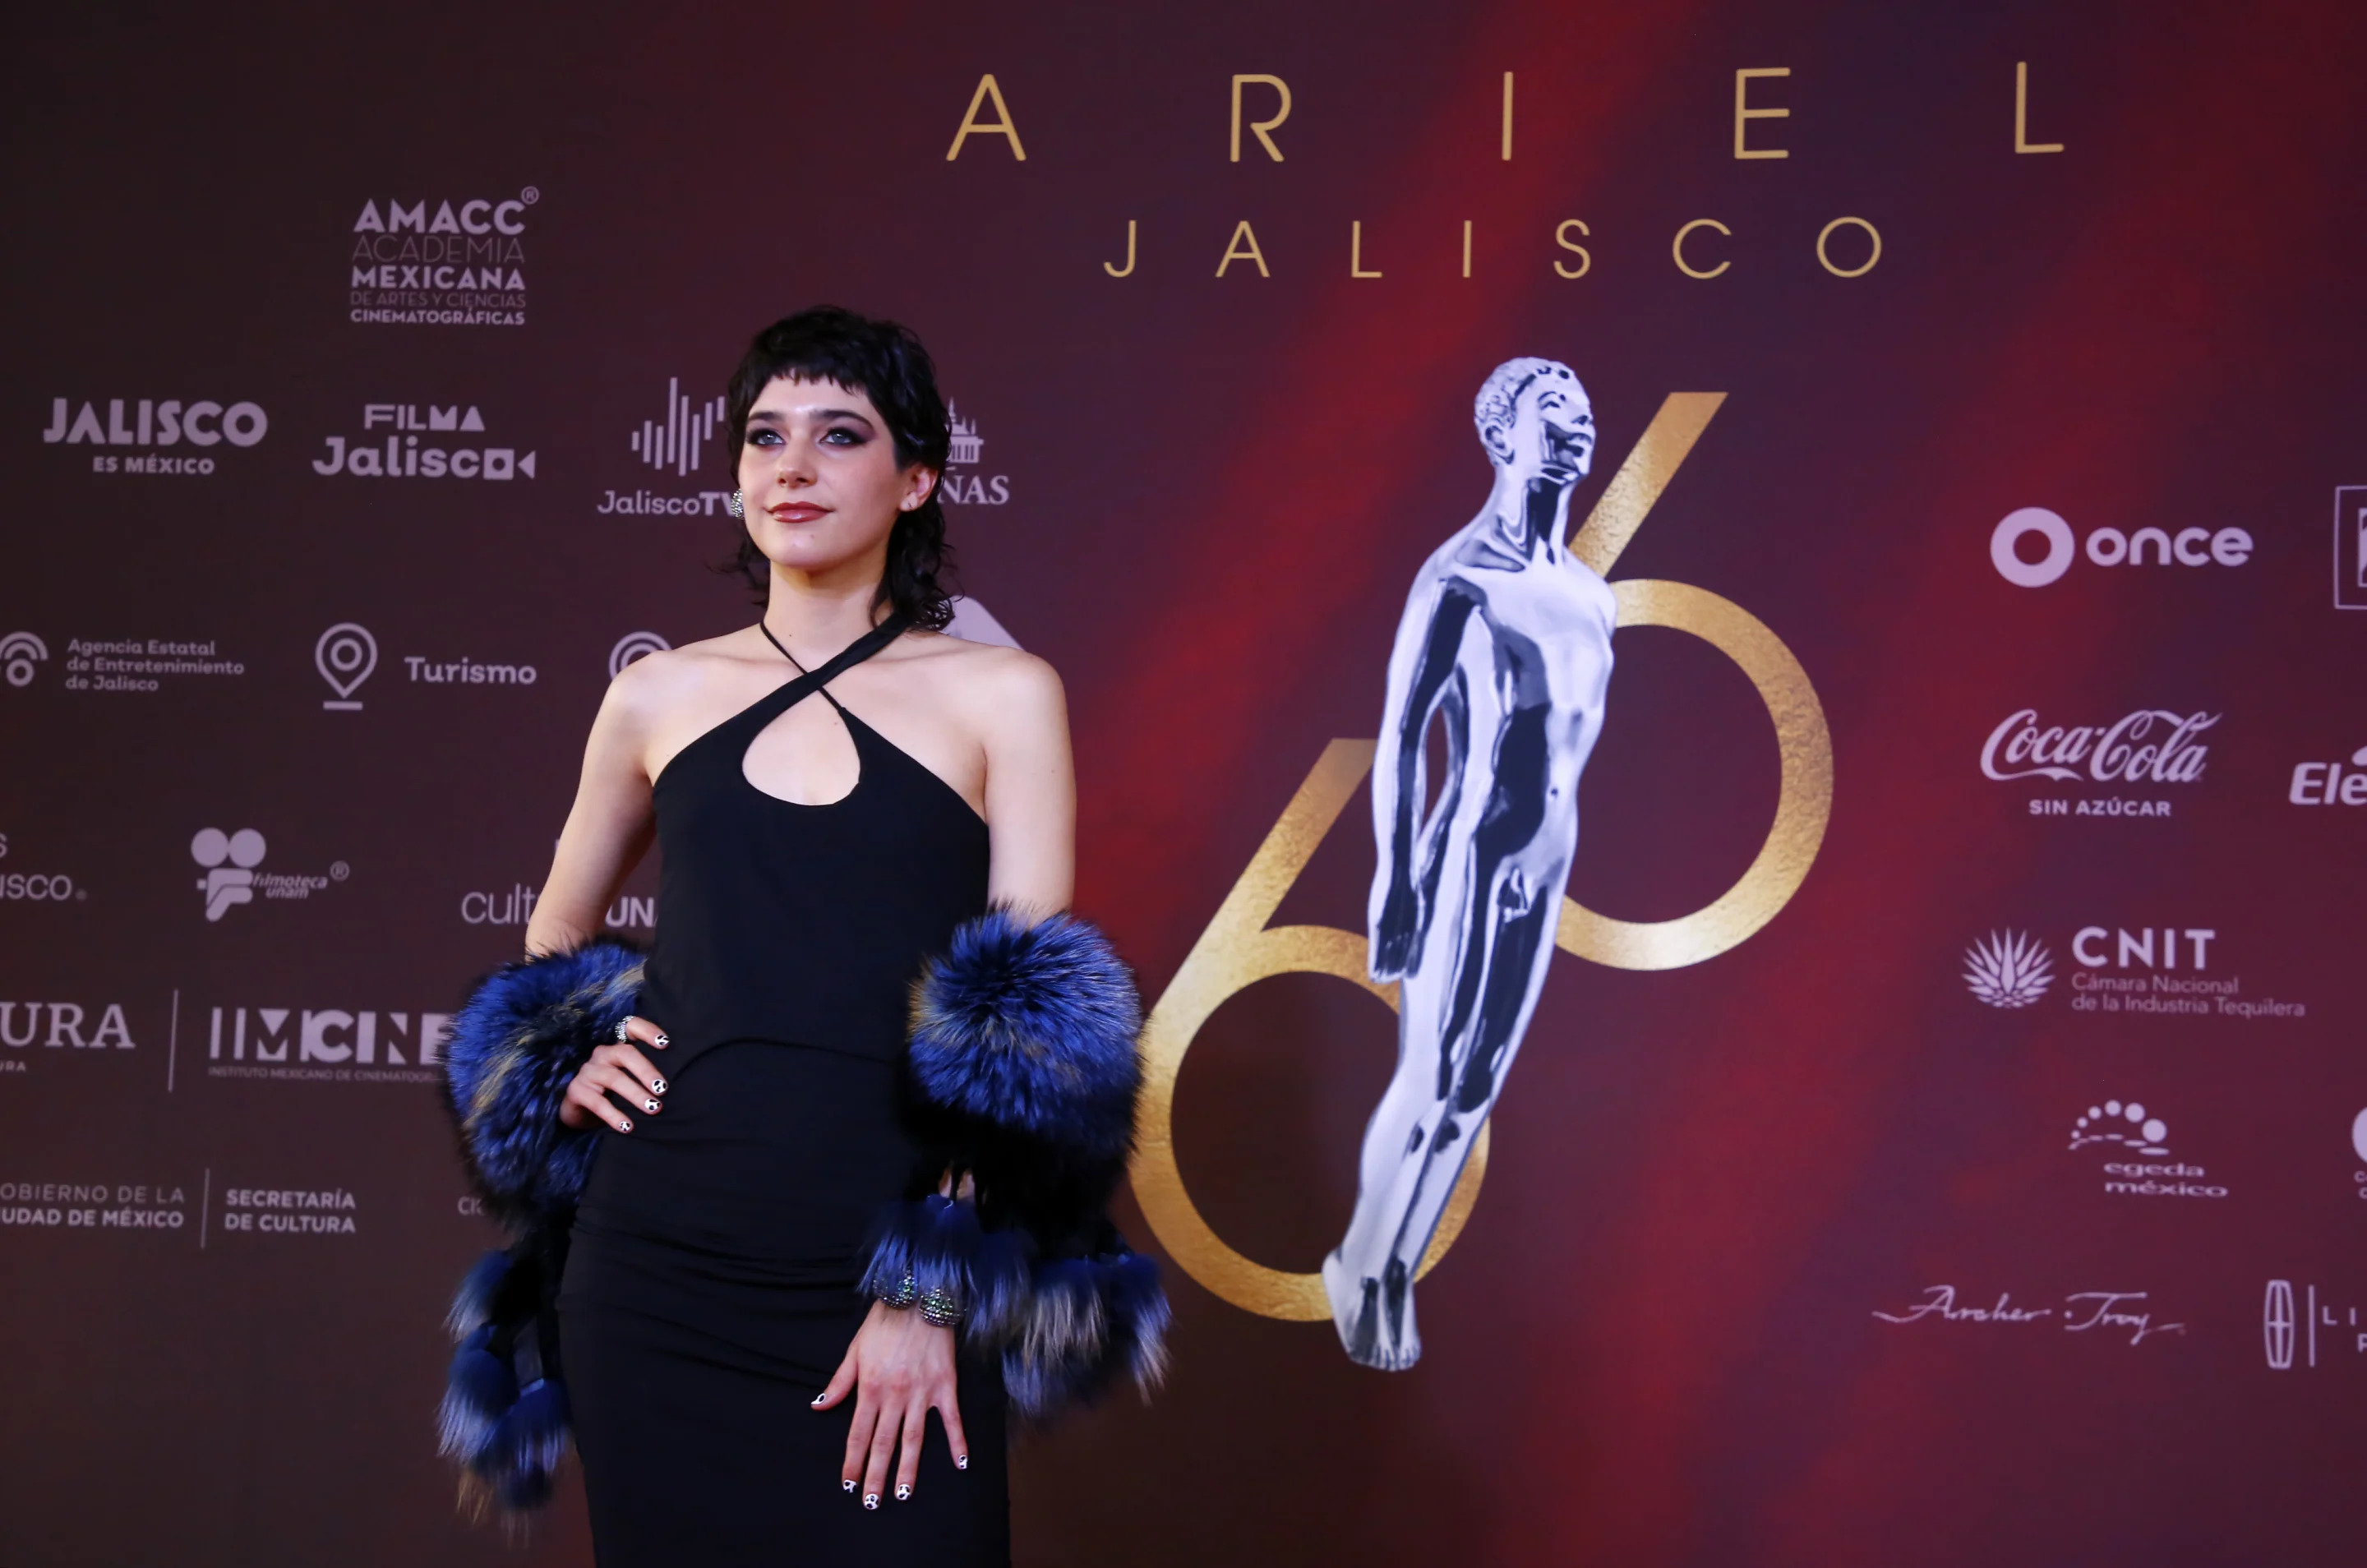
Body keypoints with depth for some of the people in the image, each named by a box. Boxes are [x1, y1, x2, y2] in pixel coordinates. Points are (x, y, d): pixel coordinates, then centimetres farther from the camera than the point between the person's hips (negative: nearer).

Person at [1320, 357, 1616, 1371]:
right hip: (1470, 861, -7)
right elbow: (1399, 736, -13)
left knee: (1476, 1091, 9)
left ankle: (1391, 1276, 20)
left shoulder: (1590, 595, 12)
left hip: (1550, 868, 7)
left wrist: (1565, 849, 14)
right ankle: (1363, 1272, 15)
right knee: (1428, 1084, -3)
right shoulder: (1459, 581, -10)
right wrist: (1395, 881, -18)